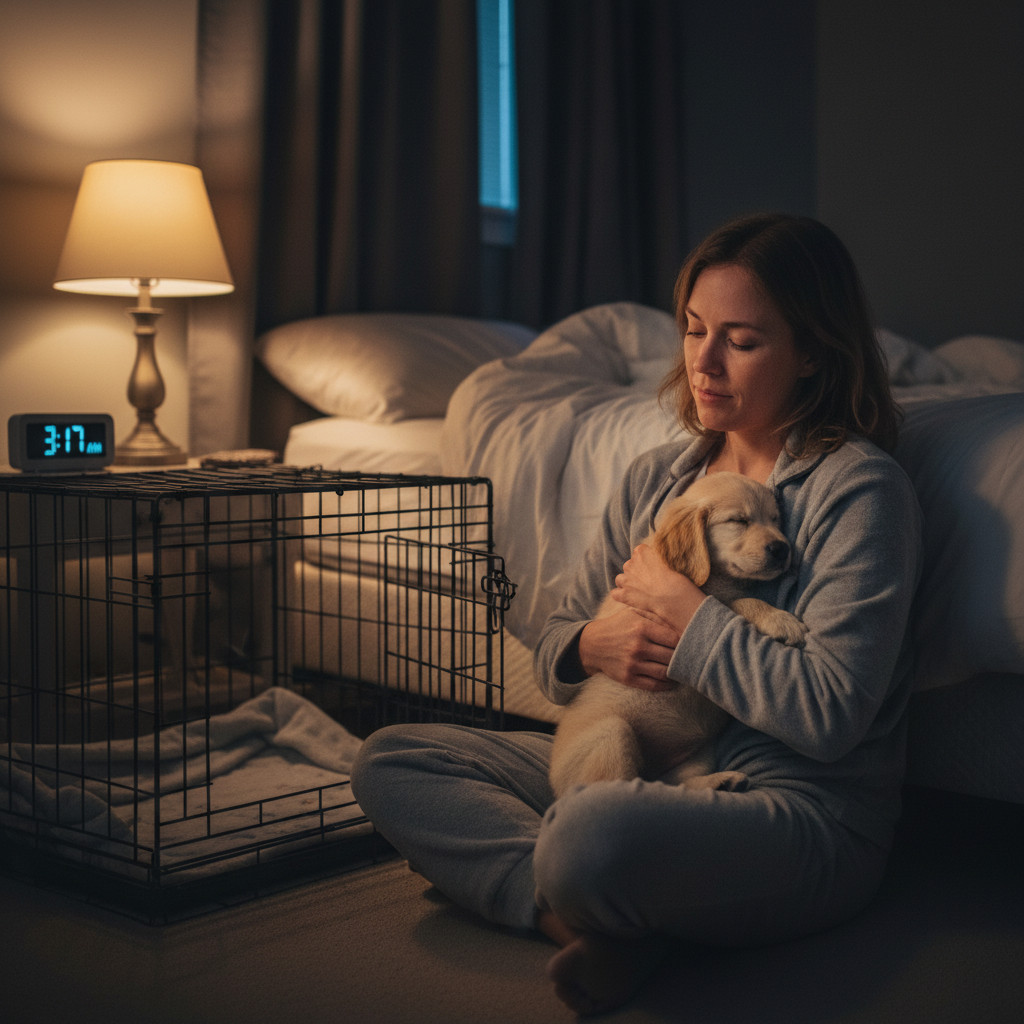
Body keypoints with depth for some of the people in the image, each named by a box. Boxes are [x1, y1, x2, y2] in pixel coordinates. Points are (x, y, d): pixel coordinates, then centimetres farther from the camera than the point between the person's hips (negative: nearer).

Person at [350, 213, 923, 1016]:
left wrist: (681, 611, -11)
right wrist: (592, 645, -9)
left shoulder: (859, 489, -10)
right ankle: (595, 917, -17)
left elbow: (829, 715, -21)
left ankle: (602, 918, -6)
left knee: (593, 834, -41)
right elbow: (552, 651, 16)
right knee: (389, 761, -1)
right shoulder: (656, 477, 12)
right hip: (640, 768, 8)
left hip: (805, 808, -8)